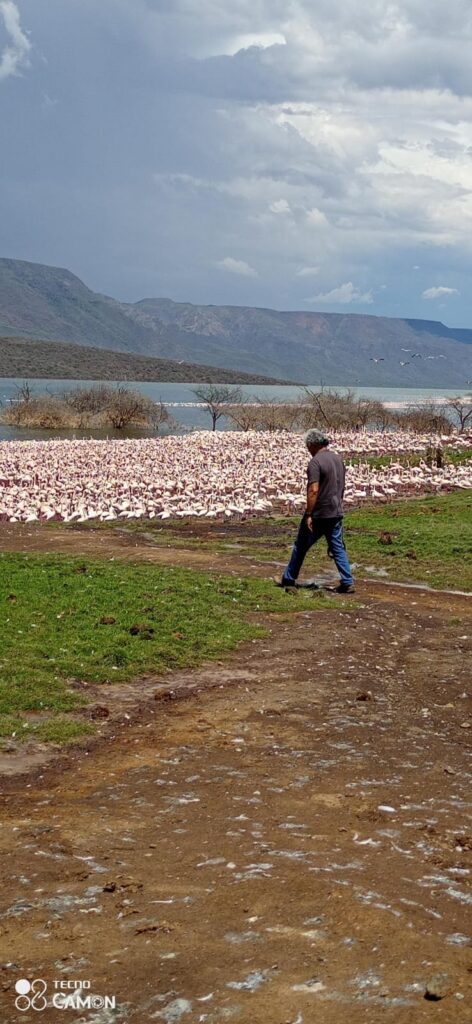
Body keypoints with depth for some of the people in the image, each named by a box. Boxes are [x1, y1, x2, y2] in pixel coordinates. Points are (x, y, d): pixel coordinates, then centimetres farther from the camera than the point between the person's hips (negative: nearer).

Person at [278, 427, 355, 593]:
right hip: (336, 513, 7)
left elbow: (313, 490, -23)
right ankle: (347, 583, 0)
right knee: (338, 547, 8)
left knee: (301, 546, 8)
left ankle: (289, 579, 20)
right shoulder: (338, 459, 9)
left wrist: (308, 514, -20)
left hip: (319, 514, -7)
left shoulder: (315, 462, -16)